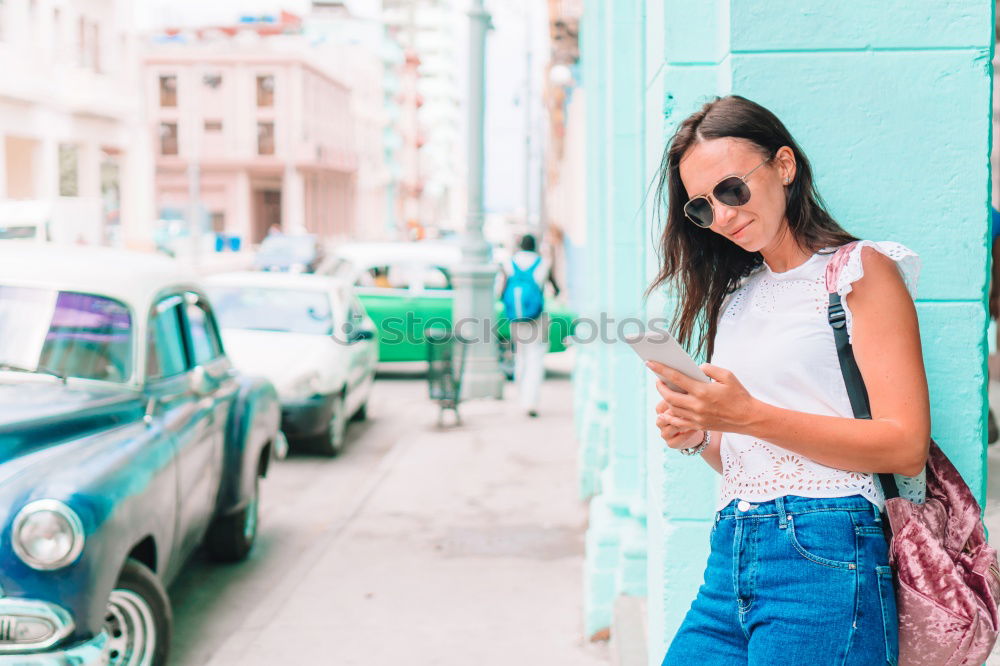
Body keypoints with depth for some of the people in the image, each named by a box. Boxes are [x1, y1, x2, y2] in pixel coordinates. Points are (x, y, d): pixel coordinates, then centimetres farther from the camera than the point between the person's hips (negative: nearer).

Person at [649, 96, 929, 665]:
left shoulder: (861, 270, 0)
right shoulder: (736, 294, 20)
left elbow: (906, 445, -10)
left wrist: (749, 416, -16)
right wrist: (697, 437, 0)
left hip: (823, 557, -6)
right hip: (730, 557, 6)